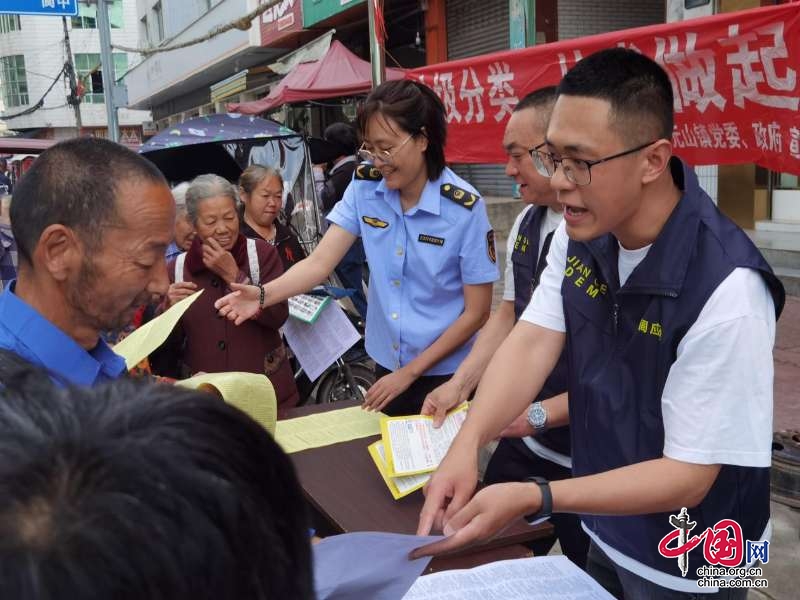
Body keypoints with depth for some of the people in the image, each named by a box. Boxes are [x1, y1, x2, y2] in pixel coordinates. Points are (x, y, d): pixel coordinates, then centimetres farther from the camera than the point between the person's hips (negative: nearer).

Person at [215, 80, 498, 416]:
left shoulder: (464, 208, -18)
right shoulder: (365, 187, -6)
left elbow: (476, 312, -14)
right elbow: (320, 262, -12)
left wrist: (409, 373, -13)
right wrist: (263, 295, -30)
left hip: (446, 375, -4)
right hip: (386, 367, 4)